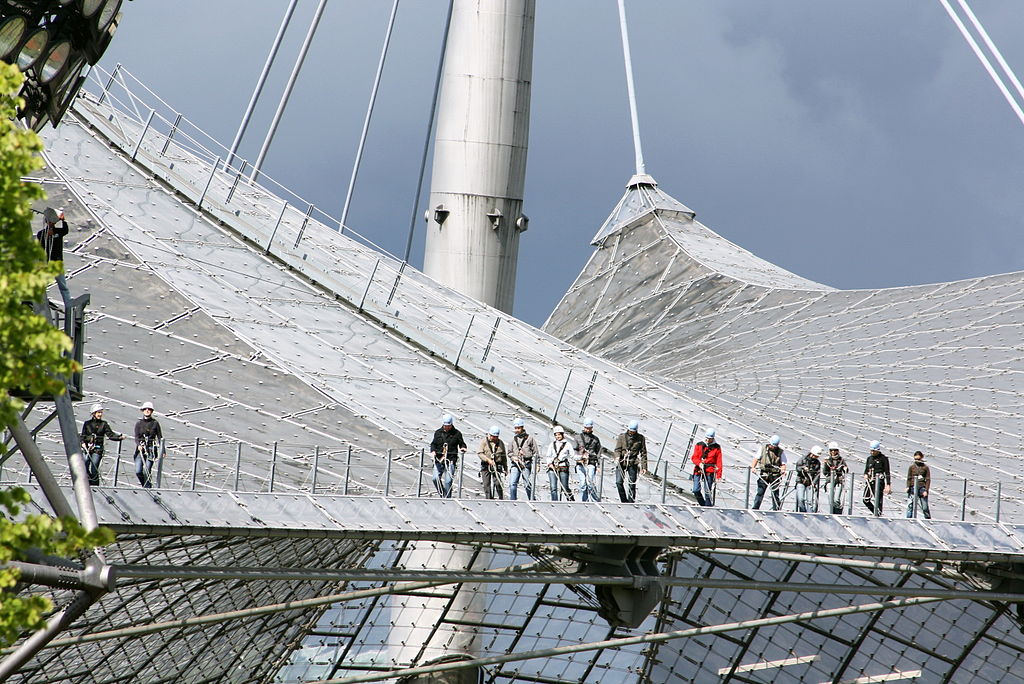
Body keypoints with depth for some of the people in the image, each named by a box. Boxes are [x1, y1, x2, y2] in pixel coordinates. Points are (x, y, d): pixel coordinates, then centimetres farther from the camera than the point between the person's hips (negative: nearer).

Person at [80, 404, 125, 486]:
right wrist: (83, 443, -9)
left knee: (94, 470, -9)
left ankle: (94, 486, -3)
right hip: (87, 448, 2)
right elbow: (83, 435, 10)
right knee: (84, 468, -8)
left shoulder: (104, 424, 8)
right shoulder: (87, 423, 12)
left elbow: (110, 434, 0)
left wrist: (119, 437, -16)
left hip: (97, 449, -2)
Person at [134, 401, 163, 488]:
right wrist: (139, 445, -21)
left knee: (147, 472, -11)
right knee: (138, 472, -6)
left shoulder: (155, 423, 6)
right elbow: (136, 436, 0)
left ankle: (147, 488, 0)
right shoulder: (139, 423, 9)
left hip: (151, 449, -1)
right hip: (140, 449, 1)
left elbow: (160, 437, 5)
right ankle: (144, 485, 20)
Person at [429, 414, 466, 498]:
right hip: (439, 459, 2)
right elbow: (433, 443, 14)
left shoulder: (456, 433, 5)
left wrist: (463, 448, -10)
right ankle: (442, 494, 12)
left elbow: (462, 443, 12)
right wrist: (433, 451, -5)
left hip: (451, 460, -2)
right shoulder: (438, 432, 11)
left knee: (448, 481, -9)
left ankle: (447, 498, 1)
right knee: (436, 478, -10)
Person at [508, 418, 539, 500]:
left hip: (526, 463, -3)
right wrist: (513, 457, -2)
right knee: (512, 483, -8)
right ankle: (513, 501, -2)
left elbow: (536, 452, 7)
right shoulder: (513, 439, 14)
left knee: (527, 484, -4)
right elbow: (509, 452, 19)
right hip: (515, 464, 3)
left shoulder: (529, 438, 5)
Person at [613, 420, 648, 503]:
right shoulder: (622, 436, 7)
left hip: (633, 464, 0)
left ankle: (631, 502, 10)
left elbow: (643, 453, 8)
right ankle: (624, 501, 3)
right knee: (619, 482, -11)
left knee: (632, 485, 0)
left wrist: (644, 467, 3)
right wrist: (617, 457, -19)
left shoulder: (640, 438, 6)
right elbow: (617, 449, 3)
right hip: (621, 463, 0)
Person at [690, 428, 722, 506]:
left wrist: (719, 475, -7)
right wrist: (699, 463, -16)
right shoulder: (699, 445, 10)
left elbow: (719, 462, 1)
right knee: (696, 491, -4)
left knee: (708, 492, -6)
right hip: (698, 471, 2)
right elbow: (694, 457, 5)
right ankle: (703, 505, 16)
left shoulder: (716, 447, 6)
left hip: (710, 472, -2)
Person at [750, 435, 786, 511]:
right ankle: (755, 508, 1)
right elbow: (756, 458, 4)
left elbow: (783, 464, 0)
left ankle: (776, 509, 8)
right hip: (764, 474, 0)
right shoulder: (763, 448, 5)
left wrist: (783, 470, -19)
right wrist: (752, 467, -10)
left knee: (775, 494, 1)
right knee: (760, 492, -3)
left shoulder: (781, 452, 2)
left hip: (775, 475, 0)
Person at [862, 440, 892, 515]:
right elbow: (866, 469, 23)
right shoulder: (869, 458, 15)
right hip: (870, 481, 6)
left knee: (877, 500, -11)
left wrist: (888, 485, -10)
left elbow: (887, 472, -4)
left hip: (879, 481, -6)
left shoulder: (883, 458, -3)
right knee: (866, 500, 4)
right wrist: (865, 474, -1)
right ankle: (877, 513, 20)